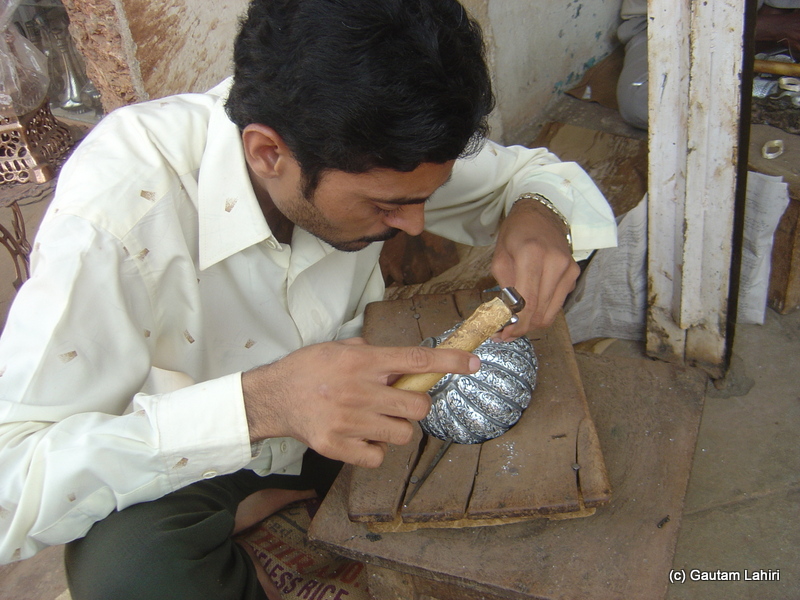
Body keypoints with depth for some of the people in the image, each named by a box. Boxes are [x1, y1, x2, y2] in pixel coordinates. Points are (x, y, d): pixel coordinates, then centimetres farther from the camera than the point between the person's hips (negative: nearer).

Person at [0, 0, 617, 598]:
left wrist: (536, 214, -28)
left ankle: (268, 504, 5)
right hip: (188, 456, -4)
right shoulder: (118, 208, -34)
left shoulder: (370, 148, -20)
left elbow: (529, 168, -4)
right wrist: (256, 404, -46)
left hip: (344, 408, 5)